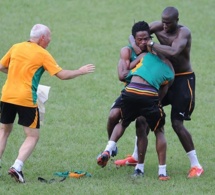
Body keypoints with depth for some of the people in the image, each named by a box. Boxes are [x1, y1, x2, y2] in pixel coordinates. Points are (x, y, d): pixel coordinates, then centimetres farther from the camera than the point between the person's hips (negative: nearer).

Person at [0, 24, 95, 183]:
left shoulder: (16, 48, 9)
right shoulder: (43, 54, -4)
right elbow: (62, 75, -6)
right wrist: (80, 71, 8)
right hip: (26, 100, -5)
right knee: (33, 136, 5)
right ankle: (17, 167, -12)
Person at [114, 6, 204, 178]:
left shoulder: (184, 32, -25)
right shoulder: (158, 27, -8)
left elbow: (173, 51, -43)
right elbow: (135, 35, -2)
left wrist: (151, 44, -35)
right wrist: (136, 45, -25)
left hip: (183, 80, -7)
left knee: (177, 123, -14)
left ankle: (196, 166, -4)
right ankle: (136, 157, 26)